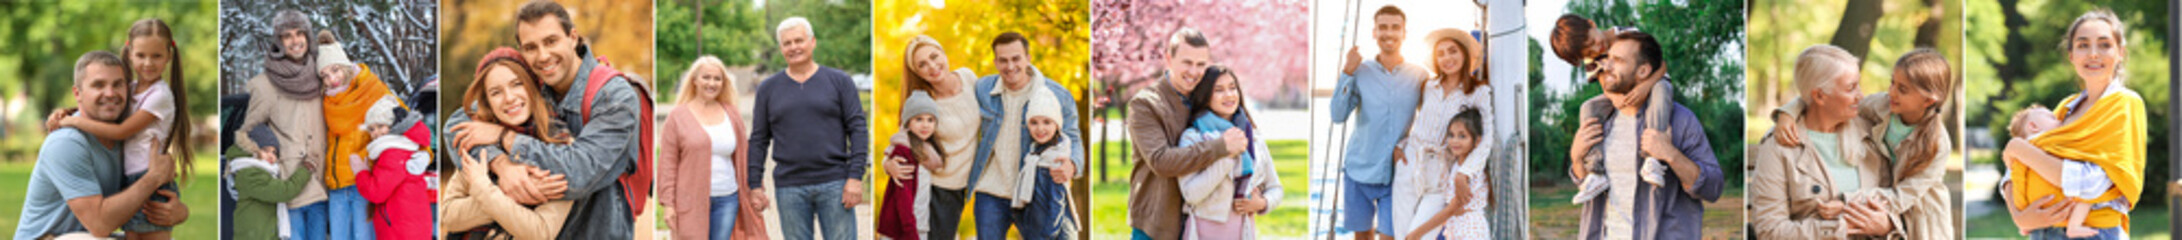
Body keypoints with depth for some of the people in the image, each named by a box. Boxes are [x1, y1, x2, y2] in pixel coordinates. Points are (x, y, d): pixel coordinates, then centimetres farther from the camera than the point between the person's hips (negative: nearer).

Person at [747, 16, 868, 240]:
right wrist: (755, 185, 3)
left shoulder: (839, 81, 5)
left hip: (834, 184, -2)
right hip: (789, 186, 2)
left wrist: (855, 177, -8)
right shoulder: (768, 88, 10)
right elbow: (758, 140, 11)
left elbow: (858, 129, 1)